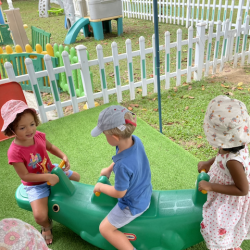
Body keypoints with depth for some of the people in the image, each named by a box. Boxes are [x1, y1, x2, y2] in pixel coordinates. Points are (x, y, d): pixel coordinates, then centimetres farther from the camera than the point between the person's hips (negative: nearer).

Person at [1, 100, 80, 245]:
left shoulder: (39, 136, -17)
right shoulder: (14, 152, -31)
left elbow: (50, 147, 4)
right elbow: (25, 176, -25)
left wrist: (64, 156, -13)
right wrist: (48, 177, -32)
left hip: (51, 171, 5)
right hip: (35, 184, -5)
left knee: (76, 177, 16)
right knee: (40, 216, -18)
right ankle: (47, 226, 21)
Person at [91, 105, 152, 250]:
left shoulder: (123, 165, -41)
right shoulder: (135, 140, -19)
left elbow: (119, 193, -22)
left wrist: (100, 187, -7)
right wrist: (109, 169, 9)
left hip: (133, 205, -8)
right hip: (145, 193, 8)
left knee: (105, 228, 7)